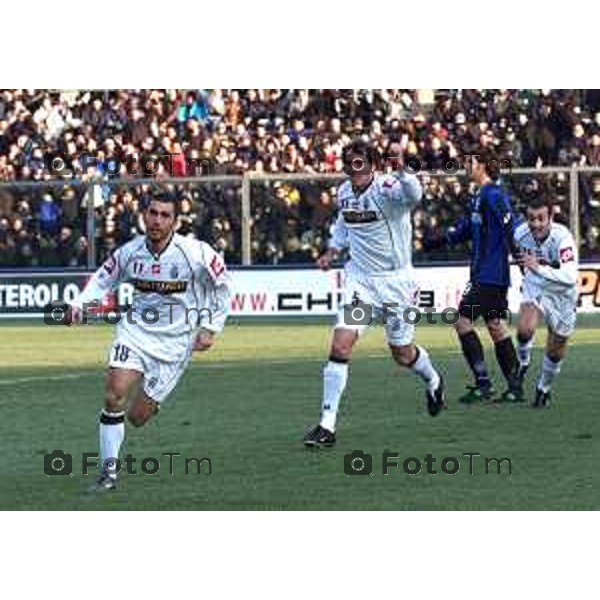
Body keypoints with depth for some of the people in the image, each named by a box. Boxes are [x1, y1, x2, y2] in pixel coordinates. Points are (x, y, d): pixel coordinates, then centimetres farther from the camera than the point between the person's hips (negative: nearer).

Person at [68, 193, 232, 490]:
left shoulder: (196, 253, -15)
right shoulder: (129, 252, -8)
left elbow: (223, 285, 1)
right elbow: (102, 279, 10)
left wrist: (211, 328, -1)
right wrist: (79, 305, -8)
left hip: (175, 340, -2)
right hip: (135, 329, 2)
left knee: (137, 417, -3)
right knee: (115, 394, -21)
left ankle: (150, 402, 37)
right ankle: (109, 470, -7)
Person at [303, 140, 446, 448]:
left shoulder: (388, 188, -21)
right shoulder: (344, 192, -1)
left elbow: (413, 194, -46)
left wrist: (400, 170, -63)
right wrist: (333, 249, 12)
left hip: (395, 280, -4)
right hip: (359, 279, 4)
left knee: (403, 354, 11)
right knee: (340, 346, -13)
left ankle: (433, 382, 47)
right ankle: (327, 425, -9)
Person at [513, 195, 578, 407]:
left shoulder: (562, 238, -34)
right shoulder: (521, 233, -19)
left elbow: (570, 277, -45)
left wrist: (539, 268, -52)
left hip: (561, 294, -2)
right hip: (535, 286, 2)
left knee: (555, 352, 8)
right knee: (525, 329, -25)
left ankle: (544, 388, 36)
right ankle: (523, 363, 7)